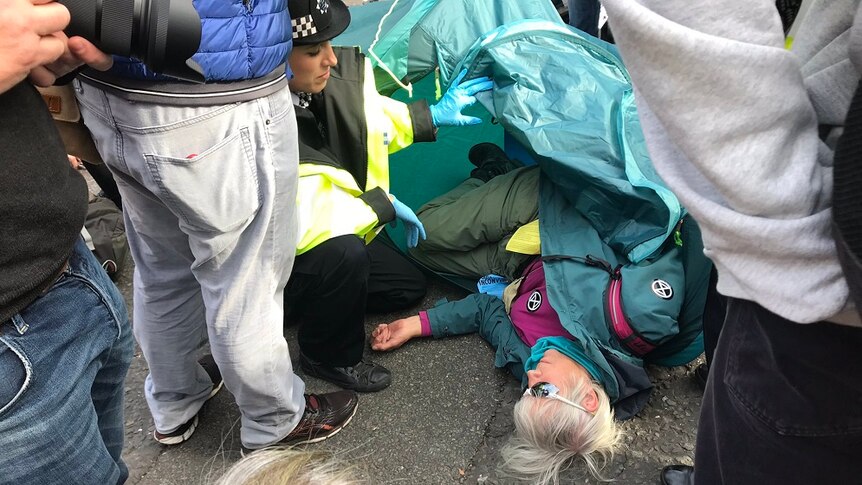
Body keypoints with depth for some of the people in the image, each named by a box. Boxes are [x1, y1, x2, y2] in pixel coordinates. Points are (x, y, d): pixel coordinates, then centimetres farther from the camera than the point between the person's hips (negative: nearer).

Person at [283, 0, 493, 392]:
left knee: (409, 287, 13)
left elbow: (365, 116, 7)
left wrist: (433, 116, 4)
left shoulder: (326, 81, -15)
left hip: (335, 231, 8)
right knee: (343, 254, -37)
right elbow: (299, 222, -39)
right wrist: (383, 204, -27)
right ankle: (329, 358, -7)